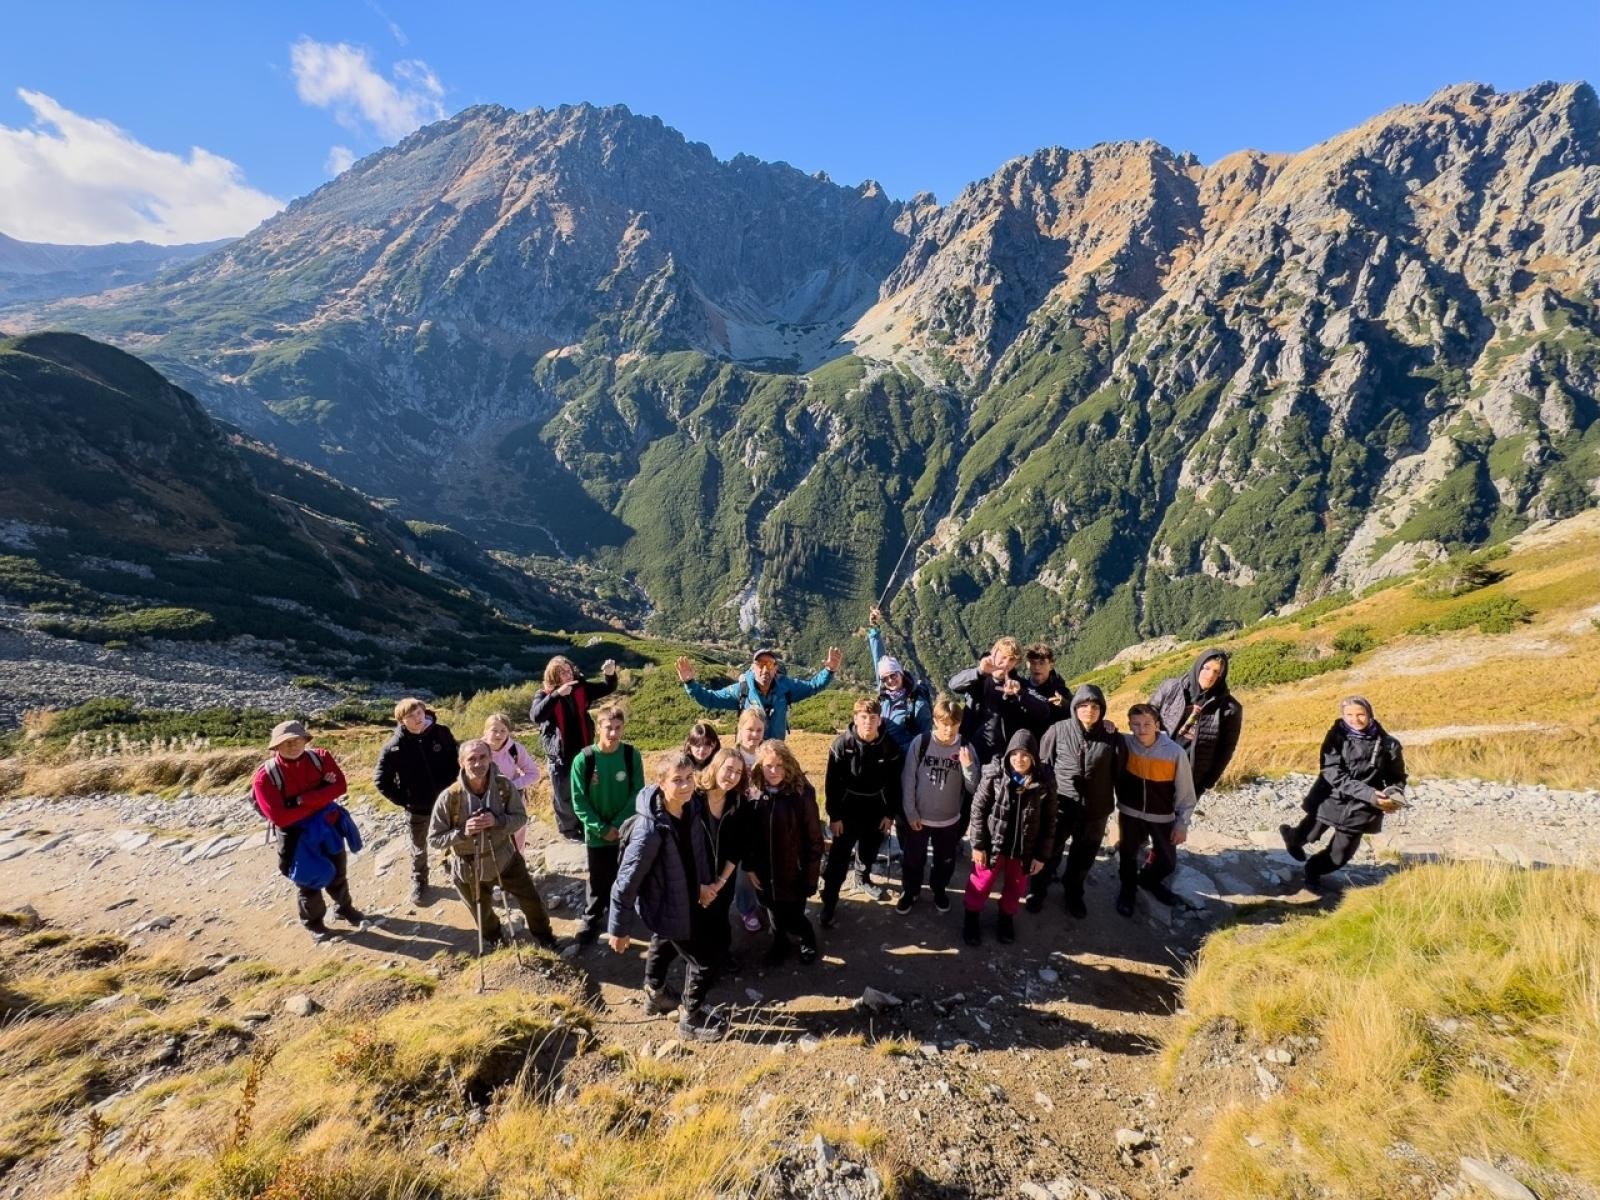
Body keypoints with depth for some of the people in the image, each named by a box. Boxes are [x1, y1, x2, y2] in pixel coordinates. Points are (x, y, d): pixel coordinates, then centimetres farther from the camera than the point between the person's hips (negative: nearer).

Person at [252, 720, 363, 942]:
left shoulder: (320, 758, -12)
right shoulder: (266, 776, -20)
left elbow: (339, 786, -21)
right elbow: (279, 817, -26)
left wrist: (302, 799, -28)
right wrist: (319, 801, -23)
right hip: (295, 834, -3)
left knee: (338, 872, 20)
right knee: (308, 880, 12)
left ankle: (344, 908, 45)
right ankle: (313, 923, 36)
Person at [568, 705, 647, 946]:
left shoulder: (632, 756, -11)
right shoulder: (583, 759, -15)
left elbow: (638, 794, -7)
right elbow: (579, 801, -10)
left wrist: (618, 824, -13)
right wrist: (601, 828, -13)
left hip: (627, 831, 1)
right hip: (597, 833, -1)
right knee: (598, 879, 12)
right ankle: (592, 919, 33)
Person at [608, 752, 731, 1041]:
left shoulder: (694, 806, -15)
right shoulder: (650, 829, -36)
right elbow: (627, 880, -27)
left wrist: (705, 884, -5)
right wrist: (618, 928, -18)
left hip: (686, 897, 7)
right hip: (666, 906, -7)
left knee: (665, 944, 30)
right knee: (705, 958, 5)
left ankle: (655, 994, 57)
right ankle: (691, 1017, 29)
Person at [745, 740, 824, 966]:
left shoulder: (802, 793, -19)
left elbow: (814, 838, -14)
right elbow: (747, 833, 2)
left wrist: (811, 876, -12)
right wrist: (749, 866, 0)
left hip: (794, 871, -3)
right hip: (765, 872, 3)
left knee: (793, 917, 9)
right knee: (774, 912, 20)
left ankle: (808, 939, 42)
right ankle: (779, 944, 50)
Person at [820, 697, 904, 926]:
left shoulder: (889, 746, -13)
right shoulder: (842, 744, -18)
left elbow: (895, 783, -2)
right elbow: (832, 783, -12)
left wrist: (890, 814, -1)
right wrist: (834, 815, -12)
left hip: (876, 809, 3)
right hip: (848, 809, -3)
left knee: (869, 850, 21)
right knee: (839, 857, -3)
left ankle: (863, 878, 49)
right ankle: (829, 902, 7)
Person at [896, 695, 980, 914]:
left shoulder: (966, 748, -10)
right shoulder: (920, 742, -15)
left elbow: (974, 788, -11)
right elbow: (908, 779, -8)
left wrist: (968, 766, -28)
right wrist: (910, 812, -9)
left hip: (949, 820, 1)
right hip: (918, 817, -1)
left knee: (945, 861, 21)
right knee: (912, 859, 15)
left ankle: (939, 890, 48)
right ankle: (910, 891, 41)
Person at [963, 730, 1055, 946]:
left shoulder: (1044, 783, -15)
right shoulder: (994, 774, -18)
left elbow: (1049, 822, -4)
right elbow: (978, 809, -10)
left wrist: (1041, 855, -2)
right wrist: (977, 844, -9)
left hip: (1025, 847, 1)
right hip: (992, 842, -1)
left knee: (1015, 887, 22)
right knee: (981, 883, 15)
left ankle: (1007, 918, 49)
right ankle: (971, 918, 41)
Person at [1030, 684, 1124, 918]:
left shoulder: (1111, 734, -7)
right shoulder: (1058, 730, -11)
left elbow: (1118, 771, 1)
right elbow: (1044, 764, -3)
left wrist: (1119, 801, 4)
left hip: (1095, 809, 2)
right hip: (1060, 804, -1)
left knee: (1084, 856, 21)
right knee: (1049, 853, 15)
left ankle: (1074, 894, 46)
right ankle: (1037, 891, 39)